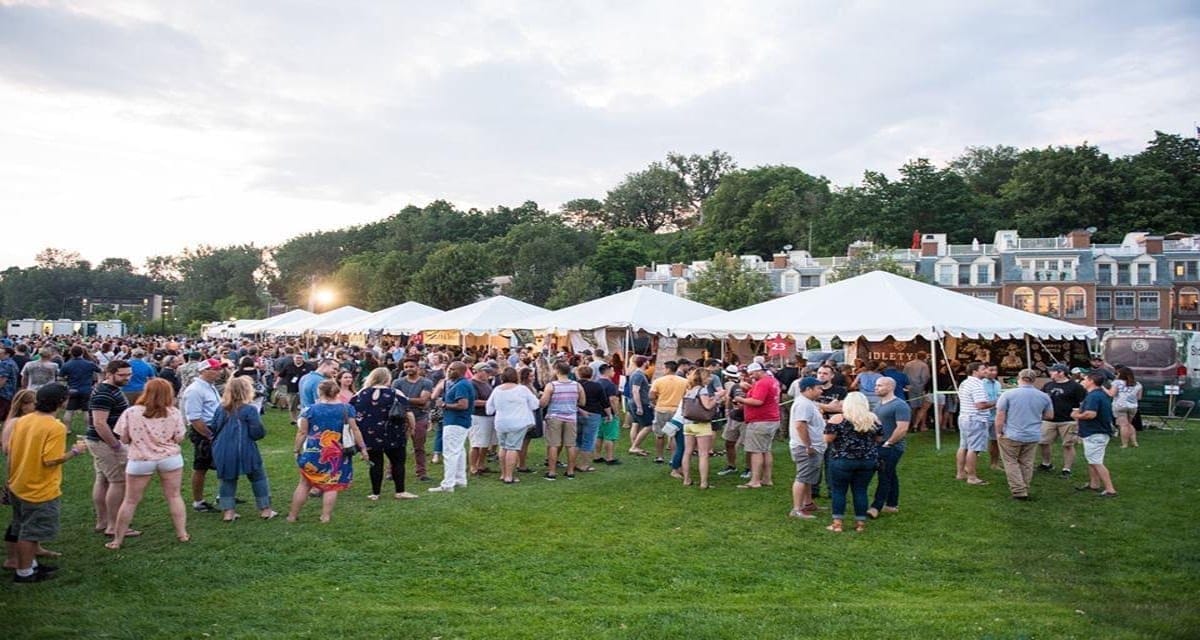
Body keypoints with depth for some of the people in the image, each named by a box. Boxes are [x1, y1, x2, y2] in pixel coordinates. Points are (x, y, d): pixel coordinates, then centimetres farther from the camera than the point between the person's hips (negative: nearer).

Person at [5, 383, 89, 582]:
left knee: (22, 530, 21)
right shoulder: (55, 427, -23)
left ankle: (30, 564, 36)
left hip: (18, 486, 8)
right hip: (40, 491, -8)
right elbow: (50, 460, -26)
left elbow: (10, 451, 6)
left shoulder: (22, 421, 0)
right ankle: (24, 573, 19)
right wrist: (74, 451, -12)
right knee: (31, 532, 7)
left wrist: (11, 478, 17)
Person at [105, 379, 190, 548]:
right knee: (174, 496, 13)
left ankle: (117, 540, 19)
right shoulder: (174, 413, -7)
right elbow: (179, 438, -4)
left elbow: (124, 439, -2)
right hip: (170, 458, 0)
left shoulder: (131, 413, -8)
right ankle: (182, 533, 17)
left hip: (140, 460, 0)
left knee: (130, 501, 11)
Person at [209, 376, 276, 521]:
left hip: (224, 452, 4)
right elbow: (258, 432, -16)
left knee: (228, 479, 18)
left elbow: (213, 428, 10)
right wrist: (262, 432, 6)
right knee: (258, 478, 11)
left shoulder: (221, 408, 3)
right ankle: (265, 509, 15)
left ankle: (227, 511, 14)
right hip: (245, 451, -4)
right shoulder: (250, 409, -13)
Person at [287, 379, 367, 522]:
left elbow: (302, 433, -1)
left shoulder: (310, 410, -3)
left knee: (304, 484, 14)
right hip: (337, 454, 0)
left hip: (313, 452, 0)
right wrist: (362, 448, 5)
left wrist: (296, 450, 9)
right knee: (331, 485, 8)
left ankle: (292, 515, 21)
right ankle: (325, 516, 6)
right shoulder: (346, 409, -1)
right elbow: (355, 430, -1)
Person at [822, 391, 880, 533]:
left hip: (842, 460, -3)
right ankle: (861, 523, 14)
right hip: (868, 460, 4)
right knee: (860, 491, 11)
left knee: (839, 490, 6)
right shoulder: (873, 419, 3)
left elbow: (828, 439, -9)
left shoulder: (838, 419, -9)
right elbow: (877, 438, 12)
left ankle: (837, 523, 7)